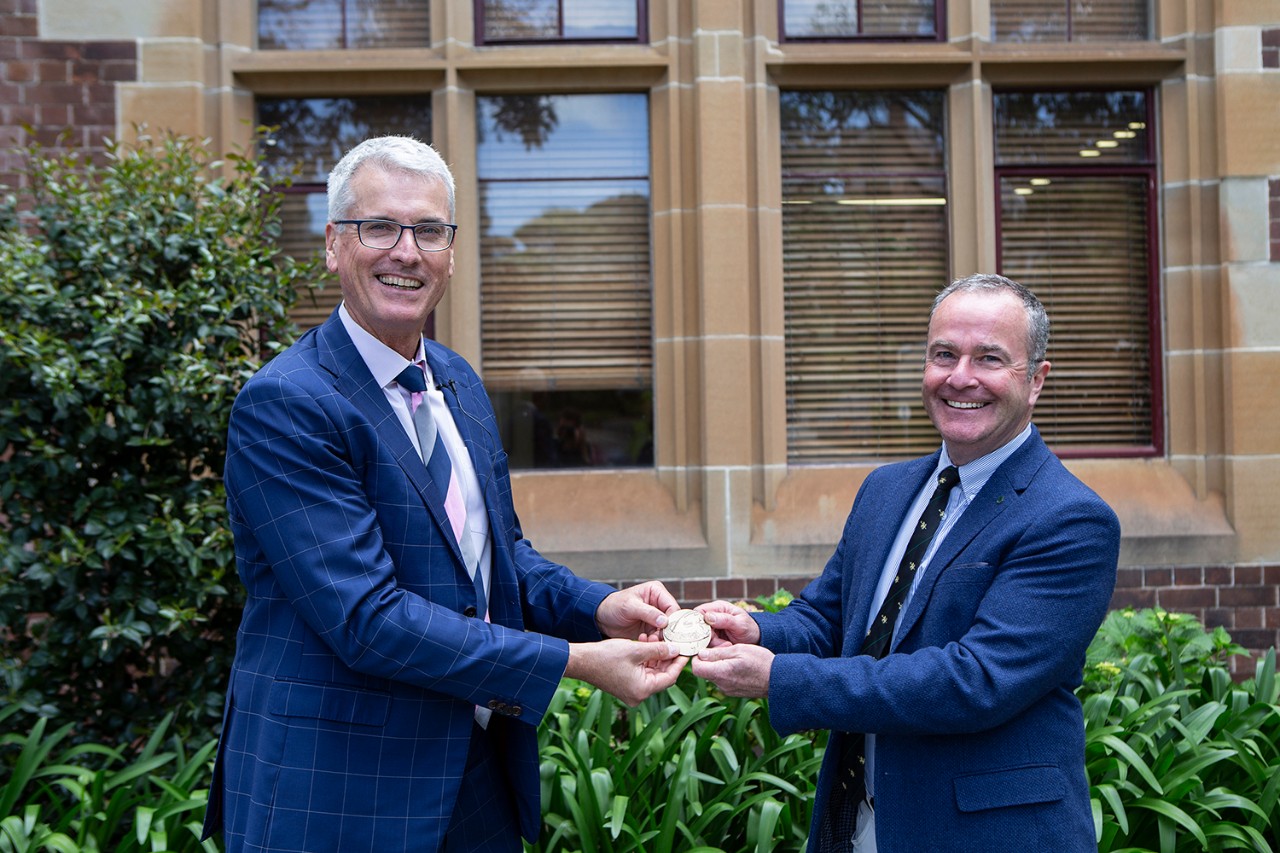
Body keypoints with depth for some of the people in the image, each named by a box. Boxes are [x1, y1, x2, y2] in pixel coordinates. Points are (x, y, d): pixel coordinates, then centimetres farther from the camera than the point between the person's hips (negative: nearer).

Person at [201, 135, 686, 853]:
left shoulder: (460, 385, 8)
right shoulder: (283, 405, -18)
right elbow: (368, 618, -24)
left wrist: (599, 609, -5)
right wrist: (574, 660, -24)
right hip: (334, 792, -7)